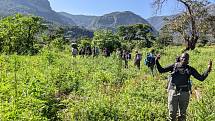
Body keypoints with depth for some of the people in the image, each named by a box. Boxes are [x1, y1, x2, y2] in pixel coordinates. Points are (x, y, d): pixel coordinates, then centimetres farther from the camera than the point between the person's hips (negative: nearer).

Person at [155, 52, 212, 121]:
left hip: (184, 93, 1)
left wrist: (208, 69, -10)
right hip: (173, 91, -1)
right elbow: (161, 70, 0)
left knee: (182, 114, 14)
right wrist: (157, 61, -11)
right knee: (172, 113, 7)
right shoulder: (174, 66, 1)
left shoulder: (190, 69, 2)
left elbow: (201, 78, 1)